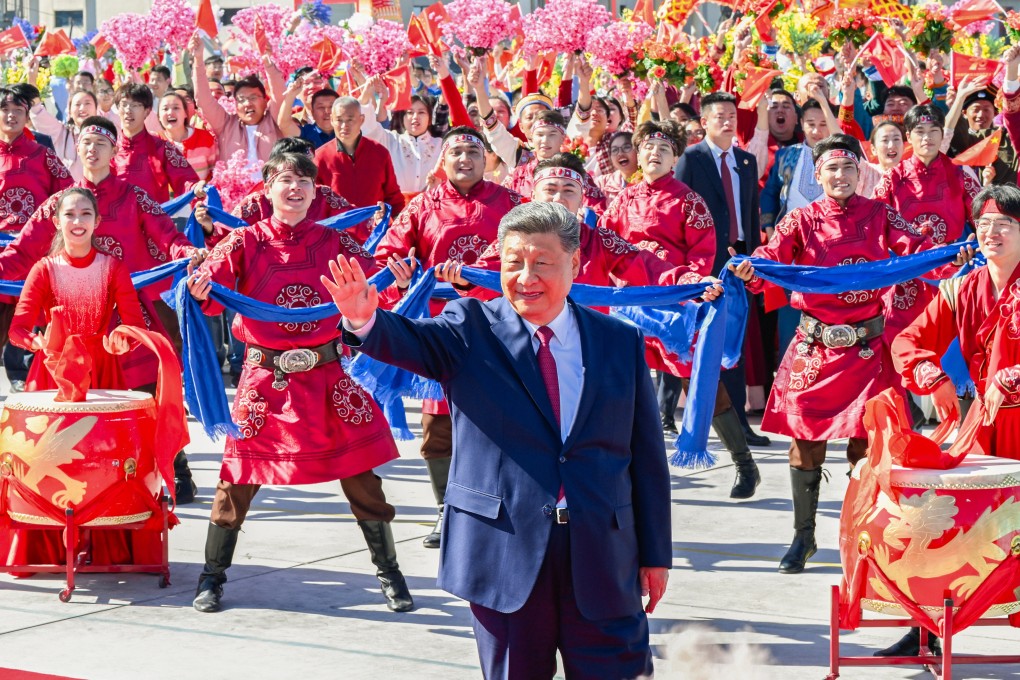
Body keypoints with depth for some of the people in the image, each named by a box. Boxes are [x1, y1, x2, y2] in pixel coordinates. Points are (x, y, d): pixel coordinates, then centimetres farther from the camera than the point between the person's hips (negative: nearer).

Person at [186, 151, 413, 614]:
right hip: (265, 375, -1)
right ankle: (213, 576, 16)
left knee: (359, 472, 3)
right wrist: (202, 290, -37)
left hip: (326, 374, 2)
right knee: (239, 474, 0)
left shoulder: (332, 242, 5)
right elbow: (214, 291, -14)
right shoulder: (247, 241, -1)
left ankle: (388, 572, 19)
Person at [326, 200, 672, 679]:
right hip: (502, 550, -1)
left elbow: (646, 457, 8)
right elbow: (410, 342, -19)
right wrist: (363, 319, -41)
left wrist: (656, 553, 7)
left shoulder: (620, 342, 7)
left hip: (603, 562, 1)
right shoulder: (473, 330, 2)